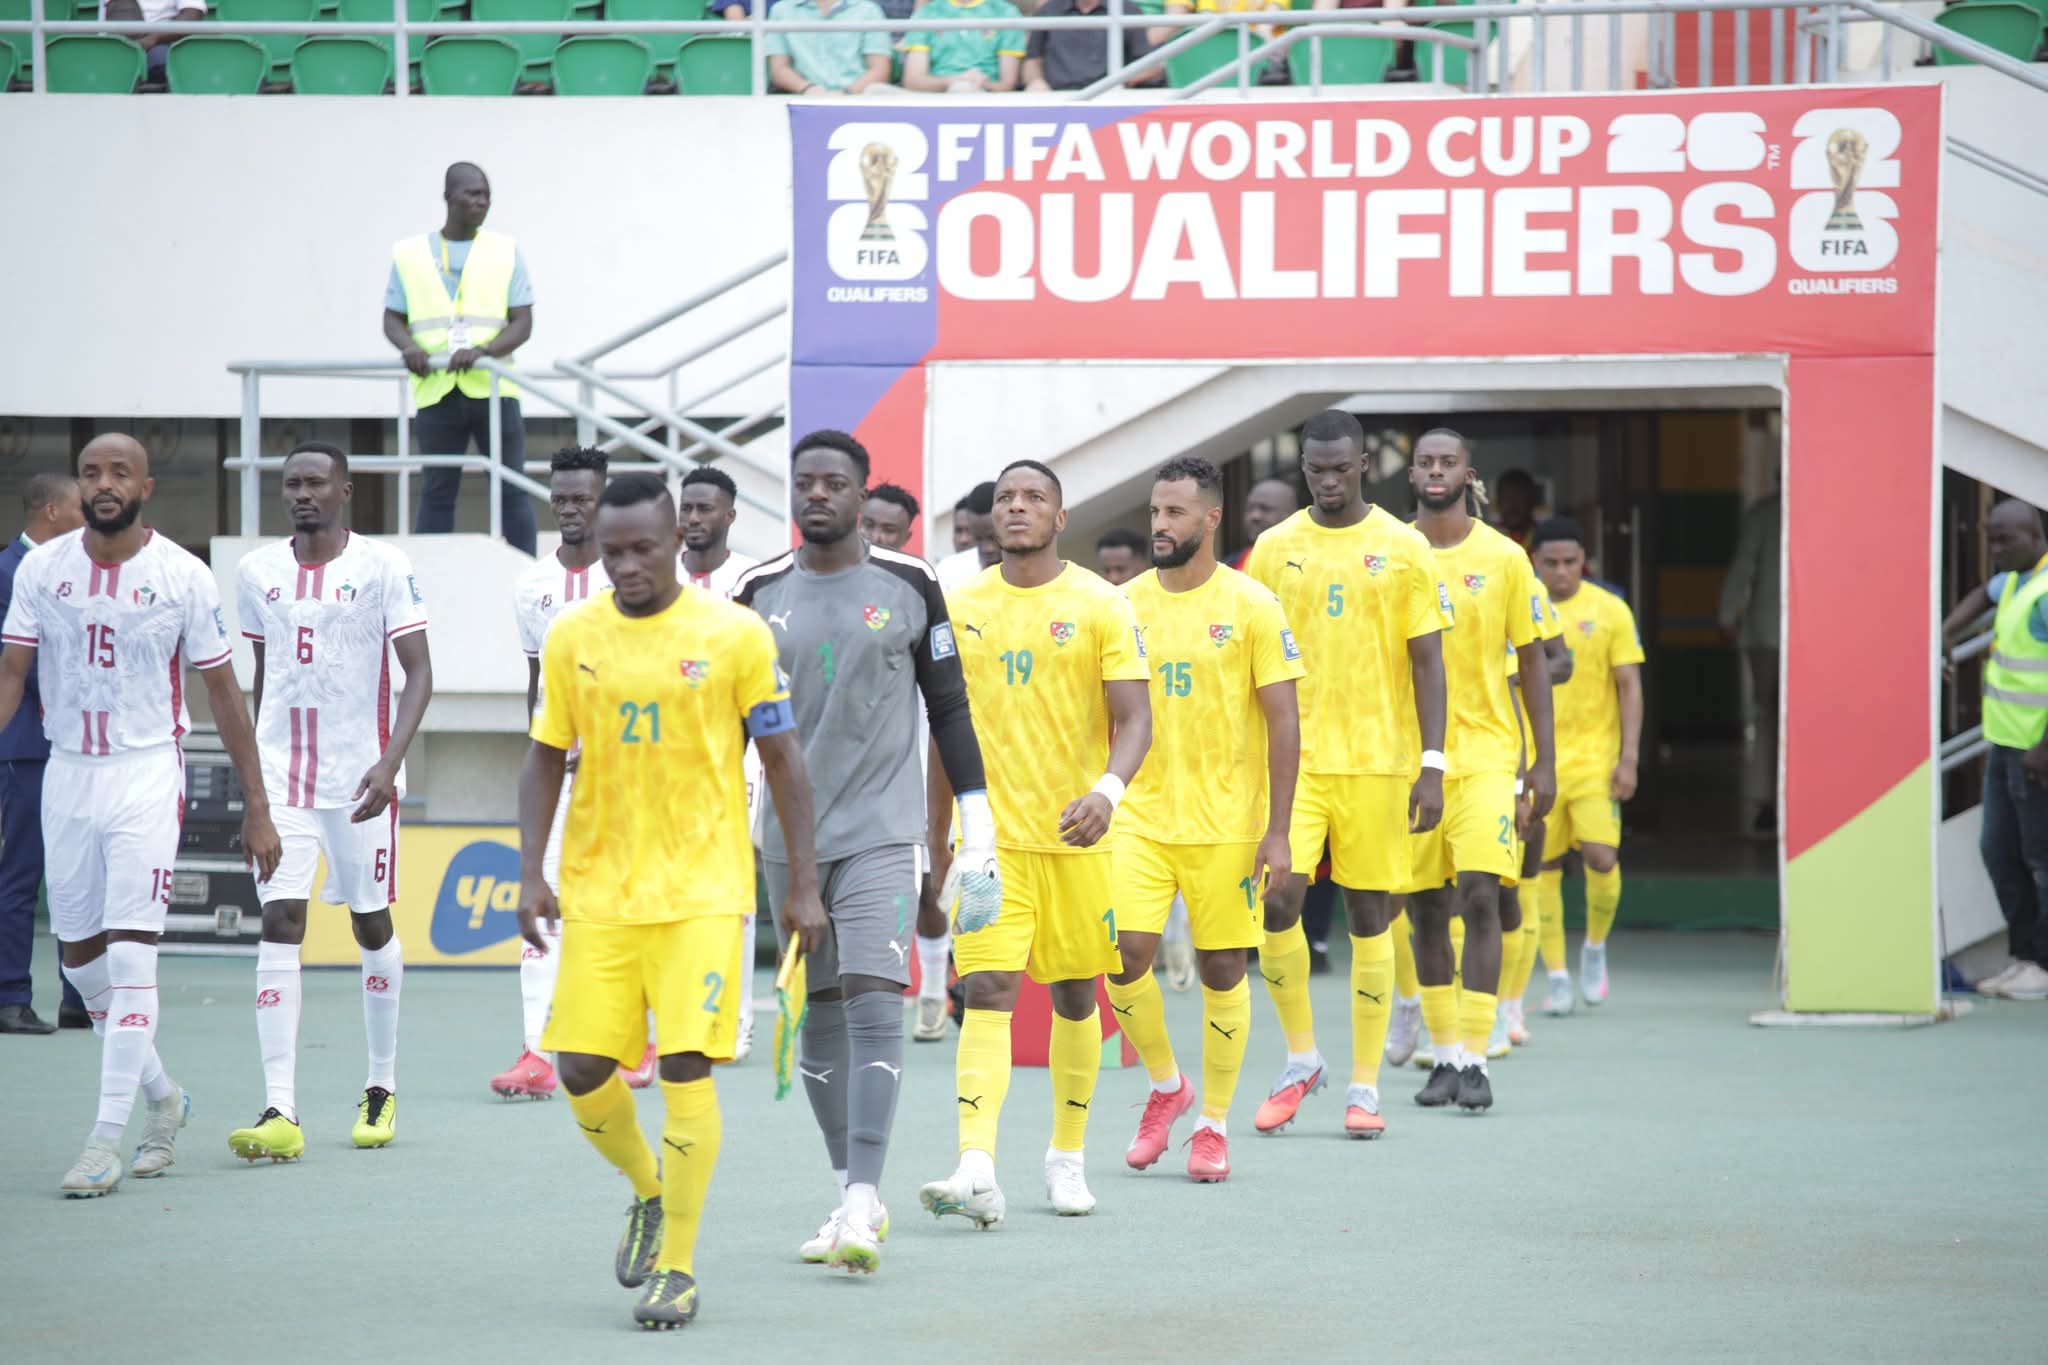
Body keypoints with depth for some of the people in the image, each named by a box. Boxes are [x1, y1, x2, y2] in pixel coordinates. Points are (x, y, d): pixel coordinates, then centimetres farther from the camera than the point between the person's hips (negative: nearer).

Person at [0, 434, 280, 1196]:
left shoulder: (182, 577, -5)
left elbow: (222, 691, 0)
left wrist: (256, 807, 0)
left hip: (147, 776, -4)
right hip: (66, 775, 4)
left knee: (129, 956, -13)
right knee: (80, 959, 9)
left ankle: (106, 1141, -12)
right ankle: (163, 1097, 30)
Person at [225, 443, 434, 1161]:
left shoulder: (383, 566, -6)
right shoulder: (257, 570, 6)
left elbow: (419, 673, -9)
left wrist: (390, 763, -22)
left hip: (359, 777, -2)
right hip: (281, 775, 2)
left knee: (372, 922, 10)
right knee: (280, 922, -10)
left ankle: (382, 1089, 27)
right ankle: (279, 1111, -16)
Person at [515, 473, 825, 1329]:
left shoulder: (736, 635, -5)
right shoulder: (571, 638, 4)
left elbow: (783, 759, 1)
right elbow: (545, 758, 12)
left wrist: (804, 886, -1)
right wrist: (531, 873, 2)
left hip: (701, 888, -3)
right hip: (598, 888, 3)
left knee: (686, 1066, -11)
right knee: (582, 1069, -1)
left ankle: (677, 1266, -1)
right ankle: (649, 1192, 29)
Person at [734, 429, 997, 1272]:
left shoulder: (909, 586, 1)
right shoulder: (760, 595, 6)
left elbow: (948, 704, 7)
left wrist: (977, 814, 3)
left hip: (881, 831, -3)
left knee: (874, 1004, -15)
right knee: (820, 1015, 8)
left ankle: (863, 1203, -20)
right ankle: (852, 1196, 18)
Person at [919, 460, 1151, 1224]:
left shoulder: (1101, 607, -1)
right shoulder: (960, 609, 7)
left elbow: (1134, 718, -6)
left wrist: (1109, 790, -26)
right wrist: (937, 845, 14)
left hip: (1075, 837, 0)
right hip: (989, 838, 1)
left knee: (1074, 995, 11)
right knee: (987, 993, -12)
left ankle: (1067, 1156, 28)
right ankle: (976, 1172, -23)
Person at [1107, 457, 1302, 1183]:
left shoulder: (1250, 605, -5)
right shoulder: (1128, 603, 5)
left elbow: (1283, 722, -6)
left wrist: (1278, 831, -11)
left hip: (1226, 823, -2)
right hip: (1142, 816, 3)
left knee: (1222, 969, 3)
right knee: (1124, 954, -10)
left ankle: (1213, 1124, 17)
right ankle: (1166, 1084, 15)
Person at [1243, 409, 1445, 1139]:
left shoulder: (1403, 548, 1)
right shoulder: (1274, 549, 6)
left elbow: (1427, 661, 1)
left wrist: (1432, 765, -6)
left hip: (1377, 761, -1)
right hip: (1293, 757, 1)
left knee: (1370, 914, 2)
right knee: (1277, 898, -12)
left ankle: (1364, 1086, 10)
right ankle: (1301, 1058, 8)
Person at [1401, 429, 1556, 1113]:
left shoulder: (1503, 557, 1)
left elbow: (1532, 661, 5)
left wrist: (1545, 761, 0)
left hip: (1486, 753, -2)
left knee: (1479, 895, -13)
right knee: (1425, 908, 5)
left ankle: (1475, 1058, -11)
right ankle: (1444, 1055, 15)